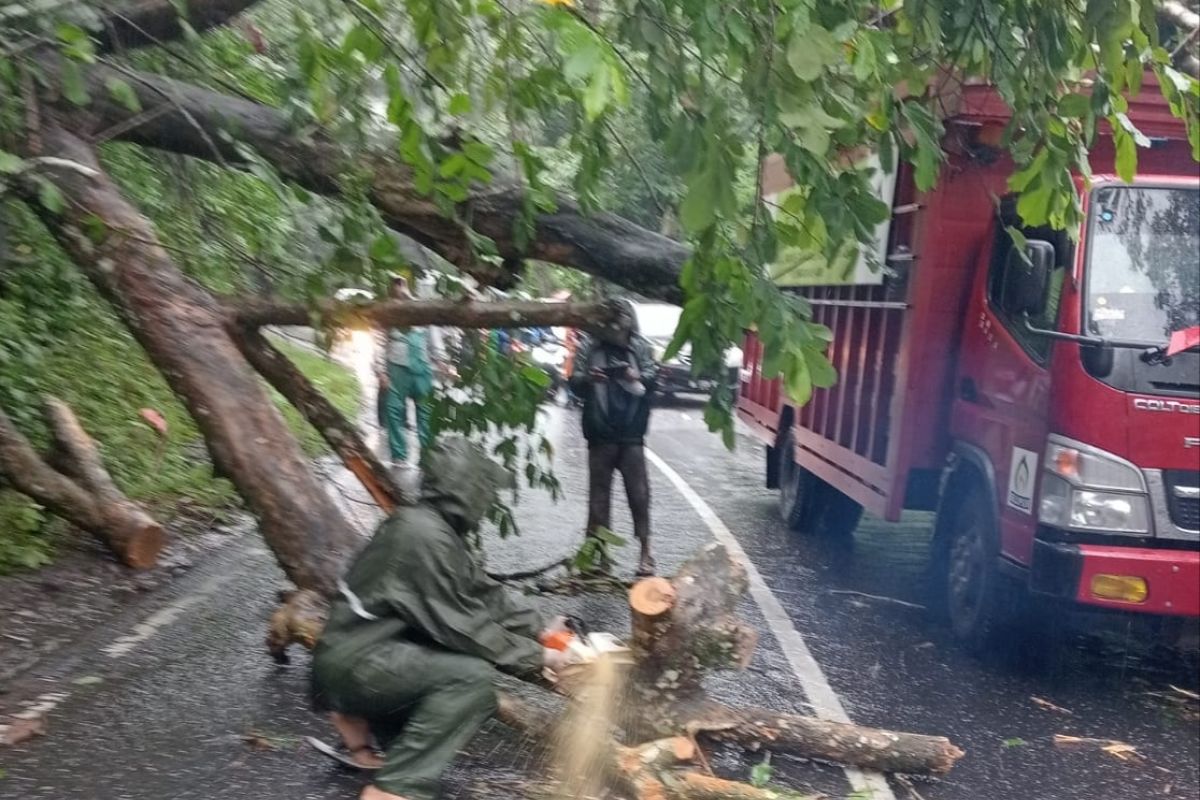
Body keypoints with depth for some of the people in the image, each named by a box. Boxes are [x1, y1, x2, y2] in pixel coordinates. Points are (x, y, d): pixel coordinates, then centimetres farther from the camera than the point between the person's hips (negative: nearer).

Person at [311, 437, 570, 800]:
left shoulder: (438, 528, 6)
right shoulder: (425, 536, -23)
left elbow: (486, 594, 11)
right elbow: (460, 626, -21)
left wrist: (540, 630, 5)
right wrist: (535, 656, -12)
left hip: (375, 651, 10)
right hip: (354, 664, -10)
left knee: (478, 700, 15)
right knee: (472, 675, -23)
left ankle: (363, 719, 17)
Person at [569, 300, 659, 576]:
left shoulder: (640, 347, 5)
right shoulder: (590, 348, 1)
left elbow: (653, 375, 4)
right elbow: (574, 381, 1)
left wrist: (638, 377, -18)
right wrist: (588, 379, -22)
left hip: (631, 433, 0)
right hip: (600, 434, 0)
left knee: (638, 491, 1)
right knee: (599, 491, 6)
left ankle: (645, 550, 9)